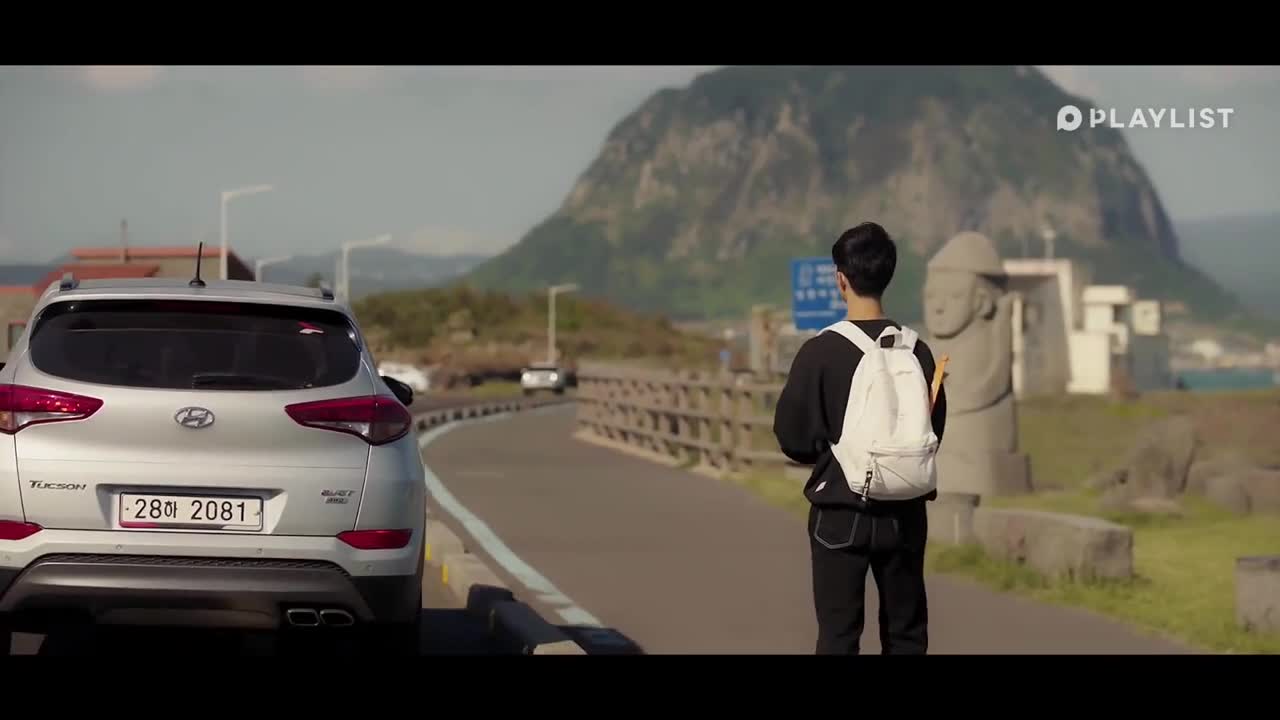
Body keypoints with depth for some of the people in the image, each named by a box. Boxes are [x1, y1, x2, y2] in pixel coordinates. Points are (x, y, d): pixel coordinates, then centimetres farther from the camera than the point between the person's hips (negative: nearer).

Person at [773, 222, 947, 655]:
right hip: (905, 513, 3)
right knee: (906, 632, 12)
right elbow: (934, 430, 6)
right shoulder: (915, 351, -2)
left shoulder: (821, 352, -11)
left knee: (838, 633, 3)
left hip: (840, 512, -3)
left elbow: (792, 437, -6)